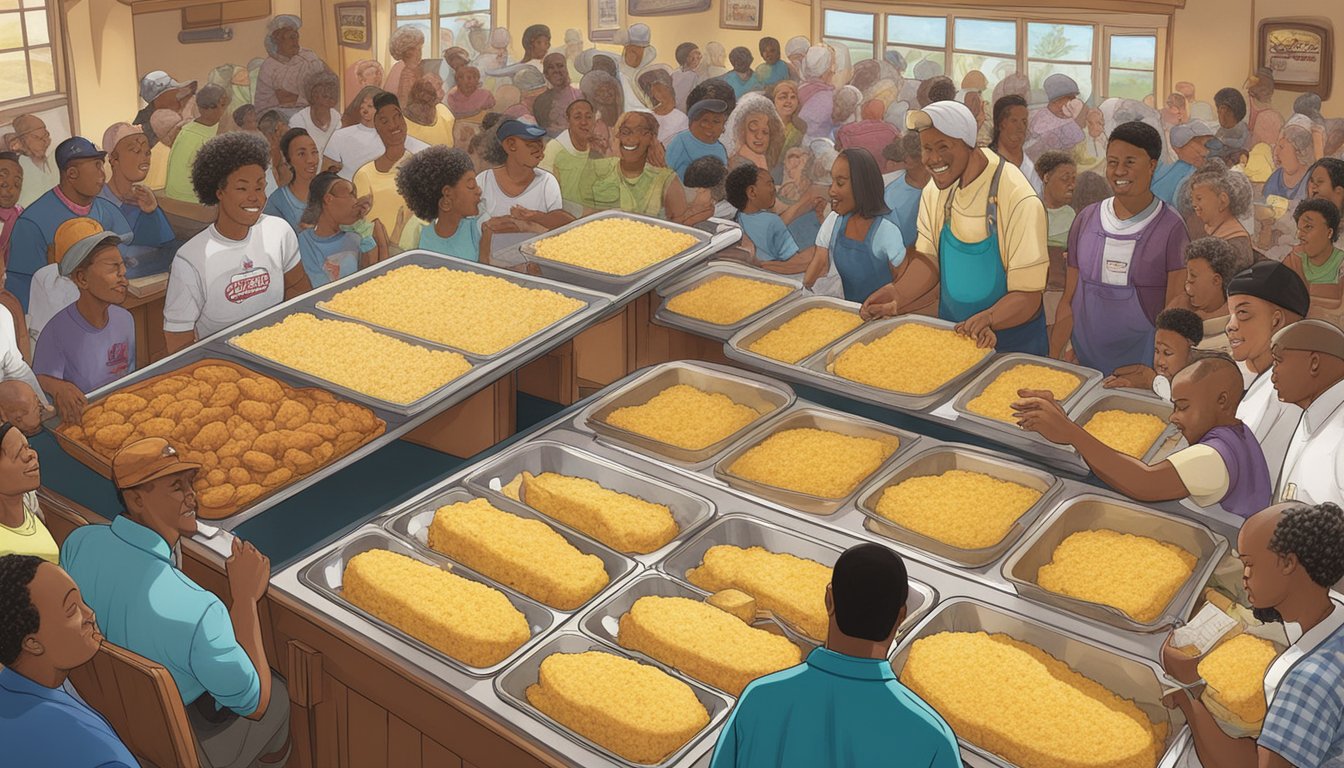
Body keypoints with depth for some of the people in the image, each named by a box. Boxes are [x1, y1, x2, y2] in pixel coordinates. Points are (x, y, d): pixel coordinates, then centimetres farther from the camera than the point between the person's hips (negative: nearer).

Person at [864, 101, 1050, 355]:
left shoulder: (1018, 201, -25)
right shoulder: (934, 193, -4)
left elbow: (1027, 295, -24)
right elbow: (929, 260, 3)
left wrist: (987, 318, -43)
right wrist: (896, 296, -17)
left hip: (1011, 339, -5)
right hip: (951, 333, 5)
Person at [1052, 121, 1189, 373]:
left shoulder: (1169, 227, -6)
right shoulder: (1086, 219, 6)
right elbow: (1068, 301, 8)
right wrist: (1052, 359, 2)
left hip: (1143, 365, -3)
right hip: (1085, 363, 3)